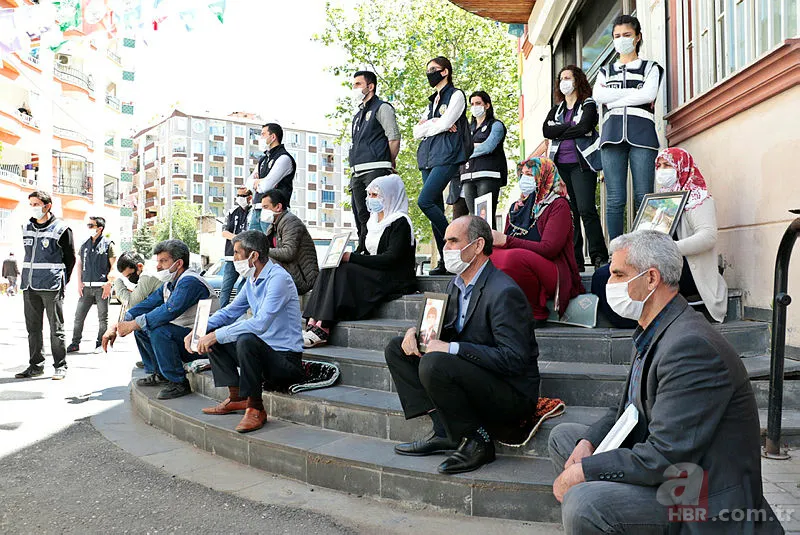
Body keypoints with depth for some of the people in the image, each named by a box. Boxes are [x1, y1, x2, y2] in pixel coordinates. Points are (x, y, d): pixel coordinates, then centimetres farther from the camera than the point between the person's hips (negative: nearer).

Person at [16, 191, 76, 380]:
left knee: (56, 328, 0)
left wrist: (61, 282, 1)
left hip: (51, 286, -6)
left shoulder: (61, 229, -3)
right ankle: (35, 365, 19)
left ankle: (60, 366, 7)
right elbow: (29, 256, 21)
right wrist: (28, 278, 14)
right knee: (33, 327, 10)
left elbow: (70, 258, 1)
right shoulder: (27, 229, 14)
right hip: (29, 286, 6)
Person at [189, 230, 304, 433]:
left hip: (285, 357, -9)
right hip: (262, 350, 9)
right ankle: (236, 397, 6)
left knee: (246, 340, -35)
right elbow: (230, 312, 17)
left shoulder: (278, 278, -19)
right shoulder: (252, 279, 10)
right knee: (212, 336, 7)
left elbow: (261, 323, -31)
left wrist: (217, 335, -26)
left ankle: (255, 409, -20)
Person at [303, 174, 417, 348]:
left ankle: (323, 329, -29)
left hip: (395, 282, -8)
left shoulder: (400, 222, -7)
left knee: (343, 271, -27)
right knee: (328, 270, -12)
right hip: (374, 277, 8)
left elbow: (391, 258, -18)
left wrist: (352, 258, -20)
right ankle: (313, 323, -25)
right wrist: (344, 257, -3)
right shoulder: (374, 222, 19)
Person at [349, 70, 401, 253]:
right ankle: (363, 251, 9)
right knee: (361, 216, 5)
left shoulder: (382, 108, 3)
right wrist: (353, 171, 16)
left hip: (375, 169, -8)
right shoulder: (358, 115, 28)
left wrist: (389, 163, -1)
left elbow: (394, 138, -4)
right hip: (357, 173, 8)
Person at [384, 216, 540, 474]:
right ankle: (443, 432, 0)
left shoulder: (504, 293, -21)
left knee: (434, 363, -33)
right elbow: (440, 327, 19)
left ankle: (477, 441, -12)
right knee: (397, 348, 6)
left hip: (512, 393, -9)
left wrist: (451, 348, -27)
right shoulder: (457, 284, 7)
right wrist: (415, 330, -4)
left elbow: (514, 358, -26)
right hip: (473, 377, 9)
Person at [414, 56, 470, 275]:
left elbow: (444, 124, -11)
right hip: (428, 158, 8)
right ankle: (445, 260, 4)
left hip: (446, 157, -8)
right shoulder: (432, 101, 24)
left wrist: (427, 126, 6)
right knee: (435, 207, 2)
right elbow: (417, 132, 15)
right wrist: (435, 123, -1)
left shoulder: (456, 95, 2)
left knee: (425, 201, -21)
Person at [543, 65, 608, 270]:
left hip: (581, 163, -5)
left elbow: (583, 127, -14)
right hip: (560, 165, 5)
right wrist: (572, 128, -7)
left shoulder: (588, 105, 4)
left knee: (586, 209, -15)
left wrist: (559, 132, -2)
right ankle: (574, 260, 5)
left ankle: (599, 256, -10)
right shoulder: (556, 109, 20)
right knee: (569, 212, 3)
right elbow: (546, 130, 2)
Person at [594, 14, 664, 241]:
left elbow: (648, 95, -3)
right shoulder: (605, 71, 25)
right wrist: (634, 92, -1)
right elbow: (598, 95, 2)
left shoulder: (650, 67, 18)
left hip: (642, 134, -1)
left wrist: (614, 99, 0)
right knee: (615, 199, -6)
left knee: (643, 198, -9)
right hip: (612, 133, 2)